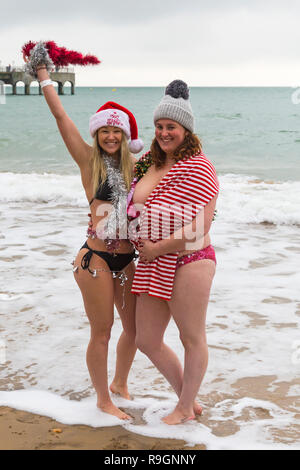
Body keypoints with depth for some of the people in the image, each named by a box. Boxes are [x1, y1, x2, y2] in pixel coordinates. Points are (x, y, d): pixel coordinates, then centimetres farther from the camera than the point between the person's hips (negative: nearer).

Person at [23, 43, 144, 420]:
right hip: (96, 259, -5)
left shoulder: (134, 165, 9)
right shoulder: (88, 160, -3)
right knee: (101, 333, 3)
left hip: (127, 259, 5)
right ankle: (103, 399, 22)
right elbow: (61, 116, -4)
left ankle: (119, 383, 39)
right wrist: (43, 75, 2)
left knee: (135, 328, 15)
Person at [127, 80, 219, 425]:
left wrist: (157, 248, -15)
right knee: (147, 341, 13)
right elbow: (137, 210, 31)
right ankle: (189, 398, 31)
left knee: (192, 338, 8)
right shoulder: (149, 163, 12)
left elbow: (199, 227, -20)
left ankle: (185, 408, 26)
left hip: (188, 262, -8)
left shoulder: (197, 167, -12)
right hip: (153, 266, 9)